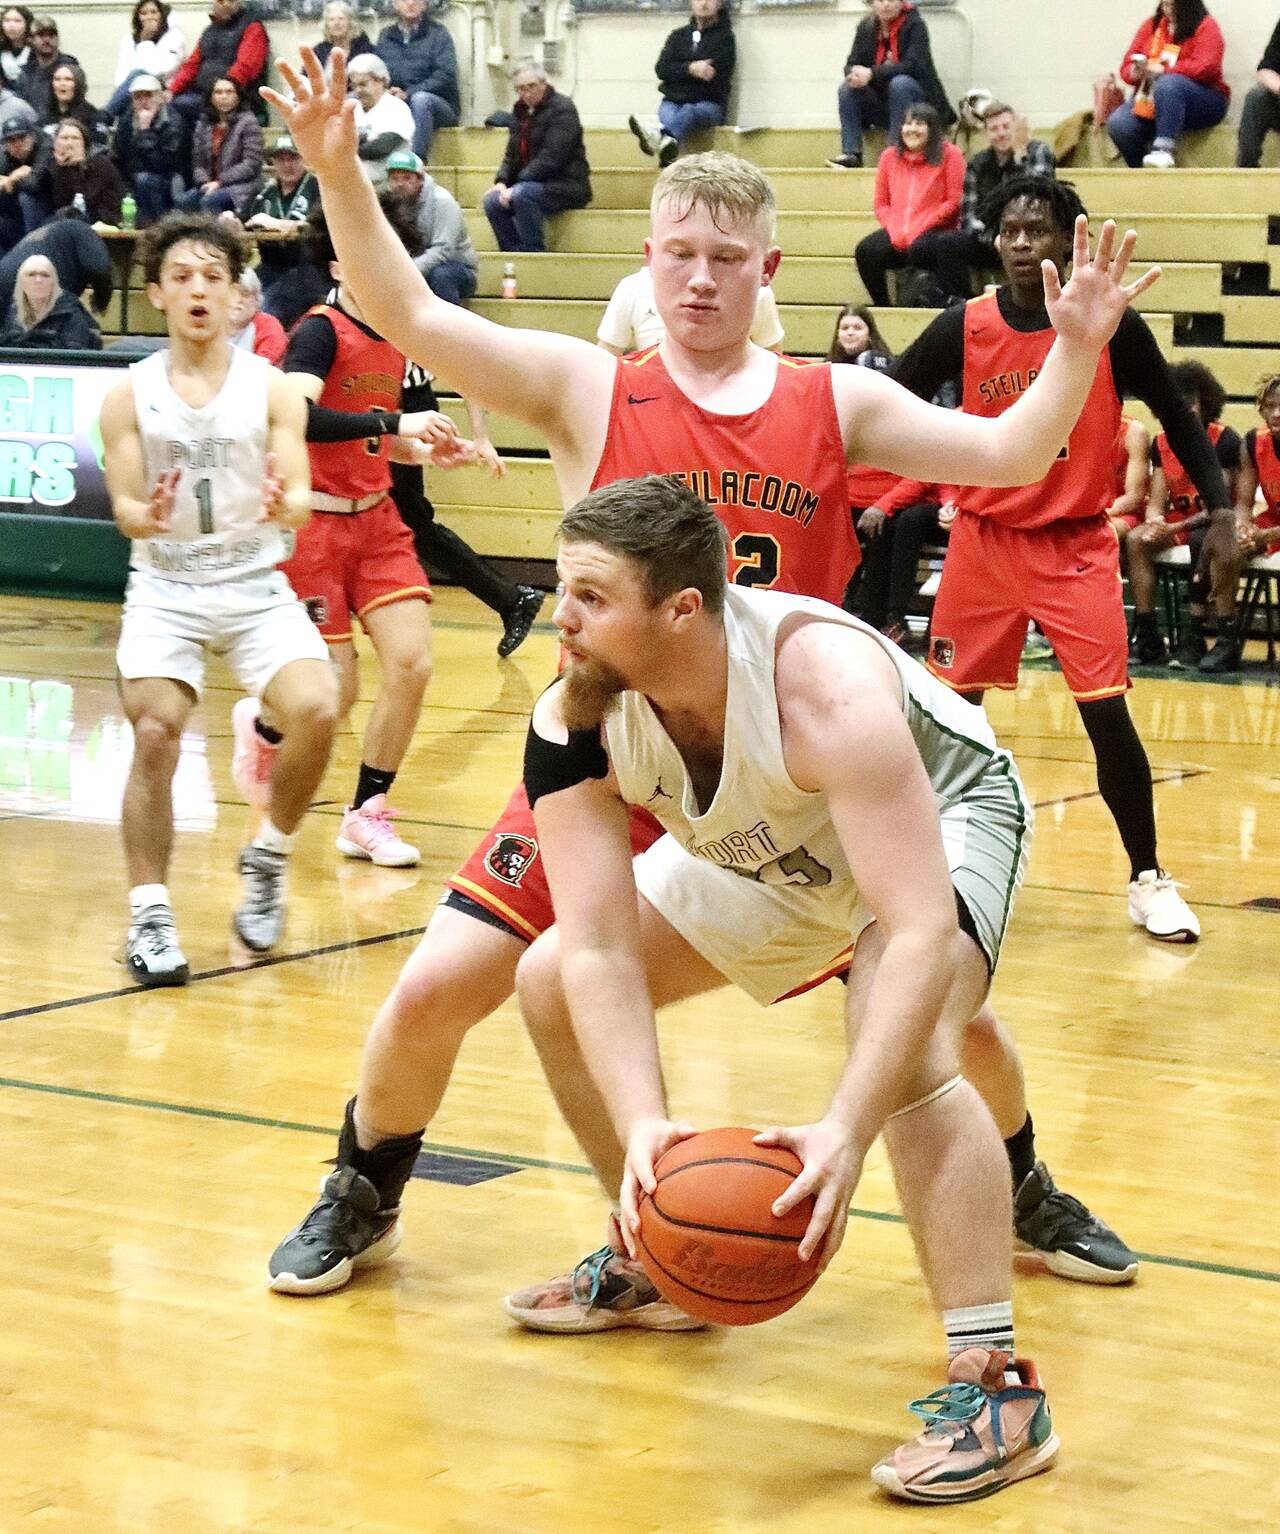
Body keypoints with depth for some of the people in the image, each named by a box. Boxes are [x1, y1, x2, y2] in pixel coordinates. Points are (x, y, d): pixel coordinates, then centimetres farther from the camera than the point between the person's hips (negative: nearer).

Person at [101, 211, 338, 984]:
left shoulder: (272, 387, 2)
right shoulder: (131, 395, 2)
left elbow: (301, 499, -3)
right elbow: (124, 504, -1)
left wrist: (285, 508, -27)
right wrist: (148, 517, -25)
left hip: (256, 583, 0)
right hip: (165, 585, 0)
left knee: (316, 713, -20)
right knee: (155, 733, -17)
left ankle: (268, 861, 6)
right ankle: (151, 915, -5)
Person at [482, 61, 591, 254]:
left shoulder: (562, 109, -10)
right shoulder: (523, 111, 15)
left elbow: (551, 158, -20)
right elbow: (512, 155, 17)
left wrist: (515, 188, -22)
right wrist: (501, 182, -4)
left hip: (566, 186, -8)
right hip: (533, 185, 8)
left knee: (522, 194, -34)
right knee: (492, 201, -16)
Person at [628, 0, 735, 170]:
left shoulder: (725, 37, 7)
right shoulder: (678, 35, 19)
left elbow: (717, 77, -6)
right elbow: (661, 69, 4)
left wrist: (678, 74, -3)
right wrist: (689, 69, -15)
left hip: (709, 103, -3)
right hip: (673, 100, 3)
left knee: (688, 113, -38)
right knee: (669, 115, -34)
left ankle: (659, 137, -72)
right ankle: (666, 144, -69)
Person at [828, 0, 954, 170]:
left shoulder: (915, 25, -11)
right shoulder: (866, 27, 3)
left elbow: (913, 65, -23)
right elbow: (851, 65, 1)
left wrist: (872, 73, -31)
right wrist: (856, 74, -25)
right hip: (880, 104, 5)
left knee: (900, 83, -33)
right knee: (848, 88, -16)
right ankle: (850, 154, -23)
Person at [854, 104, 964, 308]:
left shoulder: (948, 154, 1)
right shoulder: (890, 156, 14)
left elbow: (954, 202, -5)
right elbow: (881, 203, 15)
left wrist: (918, 230, -12)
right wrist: (896, 231, -5)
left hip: (935, 230, -4)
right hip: (896, 232, 4)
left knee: (919, 249, -38)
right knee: (865, 251, -25)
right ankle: (881, 306, -10)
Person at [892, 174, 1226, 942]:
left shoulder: (1112, 326, -8)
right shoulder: (963, 328, -5)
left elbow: (1176, 415, 3)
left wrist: (1220, 504, -5)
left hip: (1078, 544, -2)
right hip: (985, 540, 2)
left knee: (1107, 711, -9)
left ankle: (1149, 879, 4)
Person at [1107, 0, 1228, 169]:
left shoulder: (1205, 26, -1)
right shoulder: (1151, 25, 13)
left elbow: (1205, 67, -17)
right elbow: (1127, 66, 10)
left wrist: (1163, 71, -20)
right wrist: (1135, 73, -14)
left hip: (1202, 104, -5)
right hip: (1150, 99, 5)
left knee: (1168, 84, -38)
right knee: (1118, 124, -25)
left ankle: (1163, 150, -48)